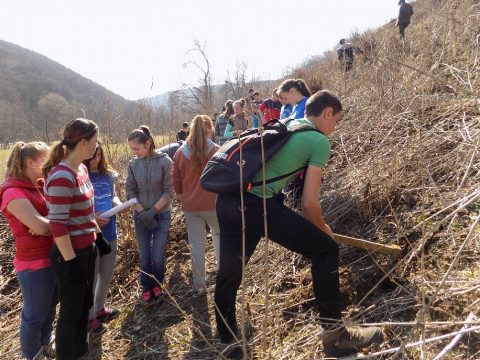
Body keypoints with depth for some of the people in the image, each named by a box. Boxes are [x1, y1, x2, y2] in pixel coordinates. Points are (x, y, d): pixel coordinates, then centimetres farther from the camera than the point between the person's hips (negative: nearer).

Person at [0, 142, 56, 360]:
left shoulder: (40, 186, 6)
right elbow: (40, 226, -27)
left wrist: (46, 223, -16)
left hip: (53, 257, 8)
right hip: (34, 264, -8)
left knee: (50, 307, 24)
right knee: (35, 314, 11)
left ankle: (45, 342, 46)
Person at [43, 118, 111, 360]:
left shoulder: (81, 168, 3)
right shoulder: (62, 177, -25)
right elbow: (57, 225, -24)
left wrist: (98, 236, 18)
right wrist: (71, 262, -20)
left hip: (87, 249, 9)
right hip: (70, 254, -9)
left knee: (85, 304, 24)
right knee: (71, 311, 11)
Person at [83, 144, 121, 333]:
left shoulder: (108, 175, 3)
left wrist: (119, 204, -7)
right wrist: (91, 218, -27)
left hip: (109, 231, 6)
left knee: (107, 274, 21)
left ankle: (99, 308, 43)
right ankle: (89, 316, 30)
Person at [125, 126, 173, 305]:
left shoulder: (164, 161, -12)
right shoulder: (133, 163, -5)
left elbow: (169, 191, -11)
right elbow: (130, 191, -1)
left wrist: (152, 212, -15)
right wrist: (142, 212, -11)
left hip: (161, 214, -2)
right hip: (141, 215, 2)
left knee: (157, 256, 1)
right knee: (145, 256, 8)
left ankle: (157, 284, 29)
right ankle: (147, 288, 29)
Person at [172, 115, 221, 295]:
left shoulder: (181, 153, -2)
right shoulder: (217, 151, -11)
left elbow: (176, 182, 5)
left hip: (190, 206, 2)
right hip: (214, 203, -2)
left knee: (196, 243, 10)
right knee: (219, 234, 23)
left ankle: (199, 284, 19)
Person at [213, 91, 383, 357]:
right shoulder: (319, 141, 3)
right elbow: (309, 203, -1)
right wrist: (324, 229, 18)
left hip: (227, 200, 8)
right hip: (257, 204, -8)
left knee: (228, 274, 20)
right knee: (326, 249, 6)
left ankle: (227, 340, 40)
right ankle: (335, 335, 12)